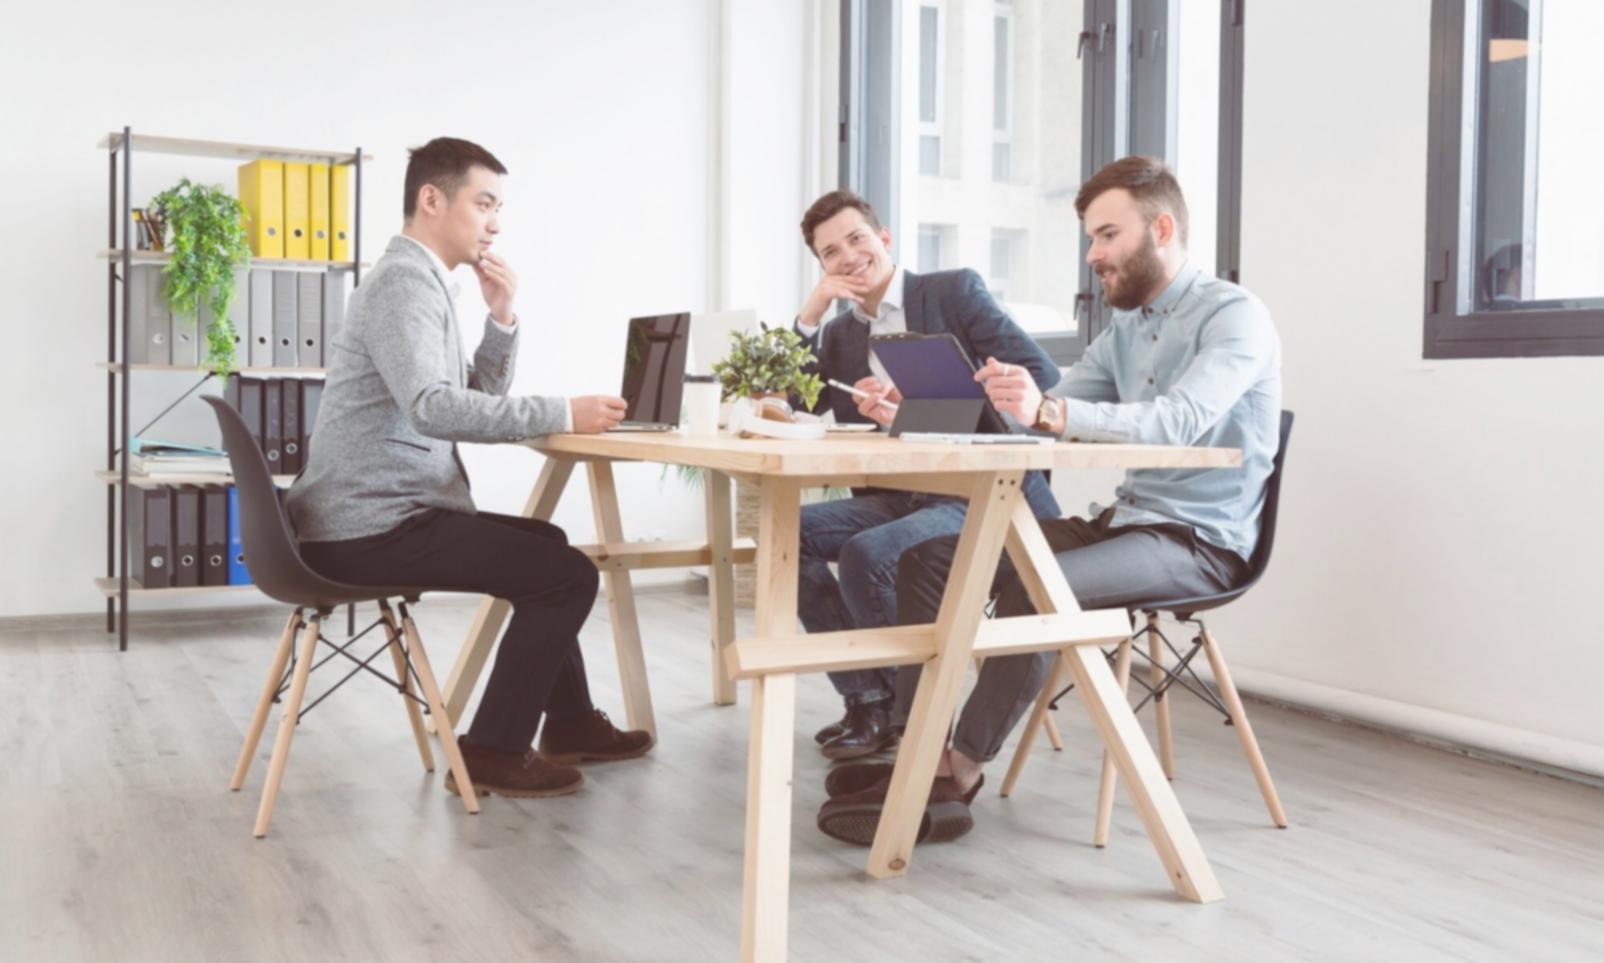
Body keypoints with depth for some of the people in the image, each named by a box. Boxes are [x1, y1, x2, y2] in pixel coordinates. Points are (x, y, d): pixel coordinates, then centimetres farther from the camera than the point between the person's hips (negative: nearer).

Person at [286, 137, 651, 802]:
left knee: (545, 545, 25)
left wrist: (502, 317, 3)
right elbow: (435, 408, -30)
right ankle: (491, 751, -2)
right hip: (373, 524, -11)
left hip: (383, 512, 11)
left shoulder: (422, 280, 17)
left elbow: (478, 400, 17)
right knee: (569, 573, -11)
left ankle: (569, 722, 31)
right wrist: (563, 414, -28)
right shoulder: (405, 280, -15)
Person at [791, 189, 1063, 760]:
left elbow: (1040, 374, -10)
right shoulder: (840, 333, 16)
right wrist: (810, 314, -1)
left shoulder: (955, 290, 0)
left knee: (865, 553, -29)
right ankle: (867, 699, -6)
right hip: (898, 496, 6)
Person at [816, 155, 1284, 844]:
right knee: (927, 560, -4)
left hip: (1201, 542, -8)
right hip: (1123, 521, 8)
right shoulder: (1126, 325, 15)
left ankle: (957, 774, -21)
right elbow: (1050, 415, 10)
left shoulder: (1234, 315, -11)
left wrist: (1050, 411, -43)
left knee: (1032, 586, -35)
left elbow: (1178, 421, -28)